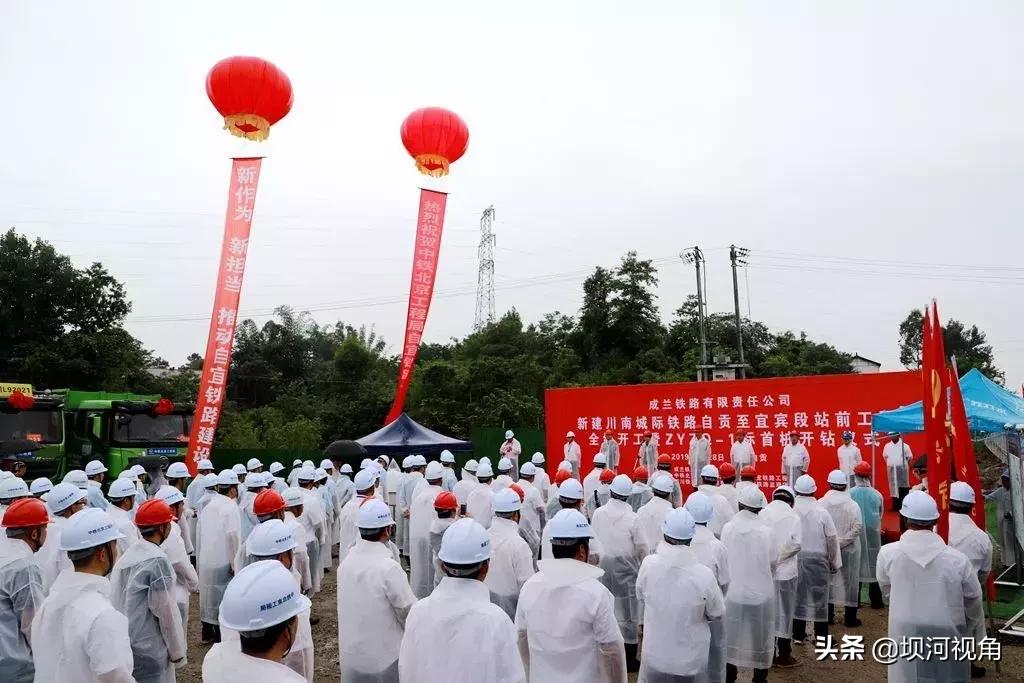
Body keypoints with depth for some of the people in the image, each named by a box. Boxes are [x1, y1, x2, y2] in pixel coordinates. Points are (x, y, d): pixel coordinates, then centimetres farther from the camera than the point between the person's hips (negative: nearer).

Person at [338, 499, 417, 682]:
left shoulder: (346, 562, -5)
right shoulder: (389, 567, -25)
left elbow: (350, 606, 5)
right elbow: (410, 613, -17)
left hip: (351, 656, 6)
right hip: (384, 657, -6)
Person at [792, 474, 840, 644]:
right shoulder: (821, 512, -11)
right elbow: (832, 539, -6)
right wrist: (835, 563, 7)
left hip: (794, 559, 1)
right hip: (818, 559, -1)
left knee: (797, 594, 12)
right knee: (819, 596, 9)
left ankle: (798, 634, 20)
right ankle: (821, 636, 15)